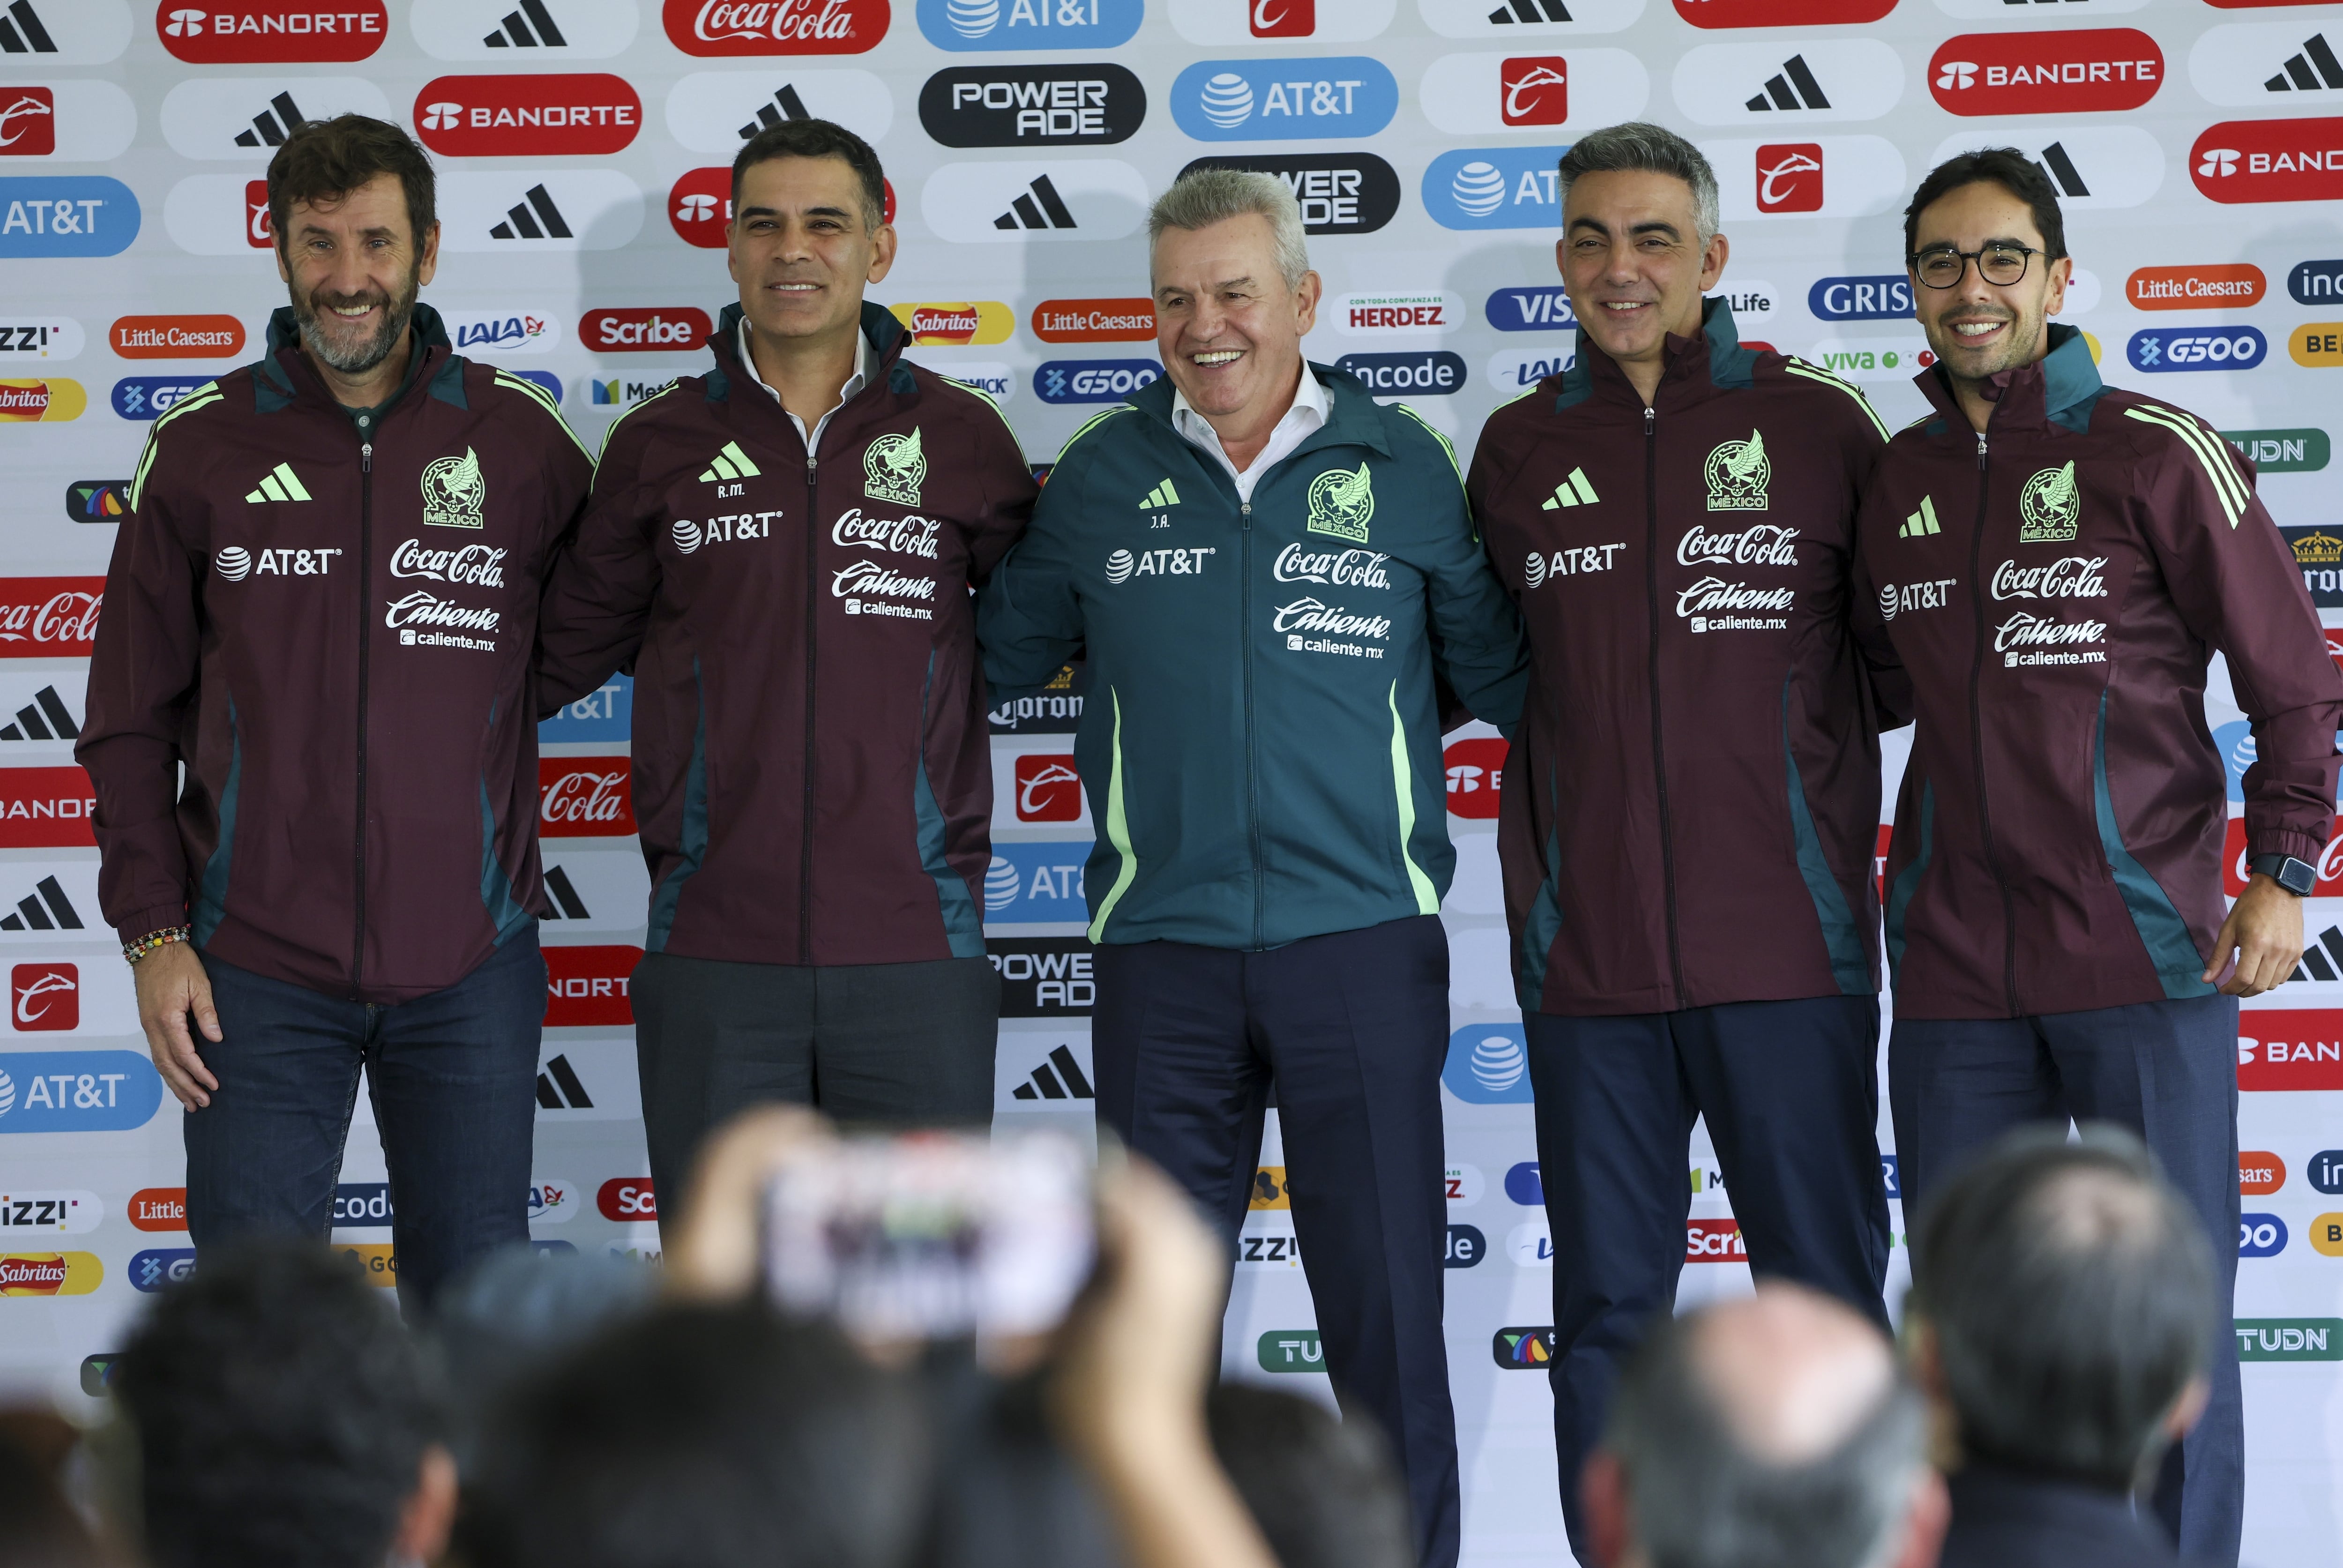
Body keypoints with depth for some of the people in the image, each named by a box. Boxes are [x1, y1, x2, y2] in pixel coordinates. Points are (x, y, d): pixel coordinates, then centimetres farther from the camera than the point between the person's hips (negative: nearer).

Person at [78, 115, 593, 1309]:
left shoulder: (521, 438, 2)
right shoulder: (201, 450, 3)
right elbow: (129, 724, 6)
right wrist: (153, 931, -3)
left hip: (470, 967, 0)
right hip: (258, 970, 0)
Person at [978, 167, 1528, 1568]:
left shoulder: (1406, 467, 3)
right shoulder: (1101, 477, 7)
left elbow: (1502, 671, 10)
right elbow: (1000, 656, 17)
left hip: (1364, 941, -1)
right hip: (1163, 947, 1)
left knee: (1389, 1307, 1)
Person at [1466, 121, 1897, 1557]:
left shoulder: (1820, 424, 0)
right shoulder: (1516, 449, 7)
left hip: (1787, 949, -2)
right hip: (1587, 955, 2)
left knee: (1827, 1294, 6)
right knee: (1608, 1313, 10)